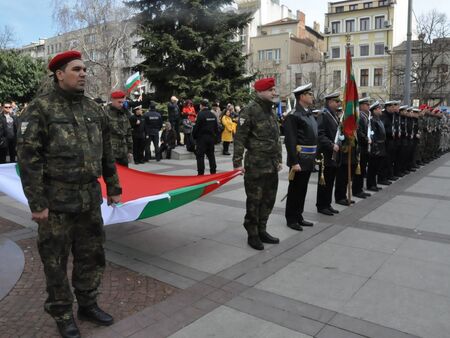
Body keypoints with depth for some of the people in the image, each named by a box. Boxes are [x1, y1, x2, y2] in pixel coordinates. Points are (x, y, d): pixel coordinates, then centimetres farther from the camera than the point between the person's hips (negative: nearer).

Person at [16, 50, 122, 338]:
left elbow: (107, 153, 14)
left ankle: (88, 304, 35)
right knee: (56, 261, 9)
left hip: (90, 199, 5)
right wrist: (37, 203, -14)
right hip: (57, 201, -5)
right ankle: (62, 314, 28)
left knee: (92, 255, 15)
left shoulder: (93, 109, 9)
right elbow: (29, 158, -12)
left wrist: (113, 188, 13)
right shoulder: (40, 108, -8)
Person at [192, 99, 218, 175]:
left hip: (202, 137, -6)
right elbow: (216, 128, 12)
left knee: (200, 156, -1)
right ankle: (213, 172, 17)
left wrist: (194, 135, -2)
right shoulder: (213, 115, 8)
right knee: (211, 155, 13)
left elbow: (197, 127, -14)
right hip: (211, 138, 7)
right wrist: (215, 136, 18)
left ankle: (201, 173, -2)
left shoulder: (201, 114, -13)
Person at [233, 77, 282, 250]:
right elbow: (239, 138, -15)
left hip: (272, 165, 8)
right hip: (256, 166, -8)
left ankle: (262, 231, 29)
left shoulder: (271, 111, 15)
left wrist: (279, 159, 19)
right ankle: (252, 235, 15)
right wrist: (237, 162, -19)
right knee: (254, 201, 1)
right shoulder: (250, 110, -11)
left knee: (268, 200, 14)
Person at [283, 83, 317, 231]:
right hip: (299, 159, -8)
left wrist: (314, 156, 16)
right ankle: (291, 219, 15)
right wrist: (294, 162, -23)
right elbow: (290, 141, -20)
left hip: (309, 159, 8)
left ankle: (299, 216, 26)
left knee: (303, 189, 15)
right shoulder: (293, 115, -15)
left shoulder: (310, 114, 13)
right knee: (295, 189, 2)